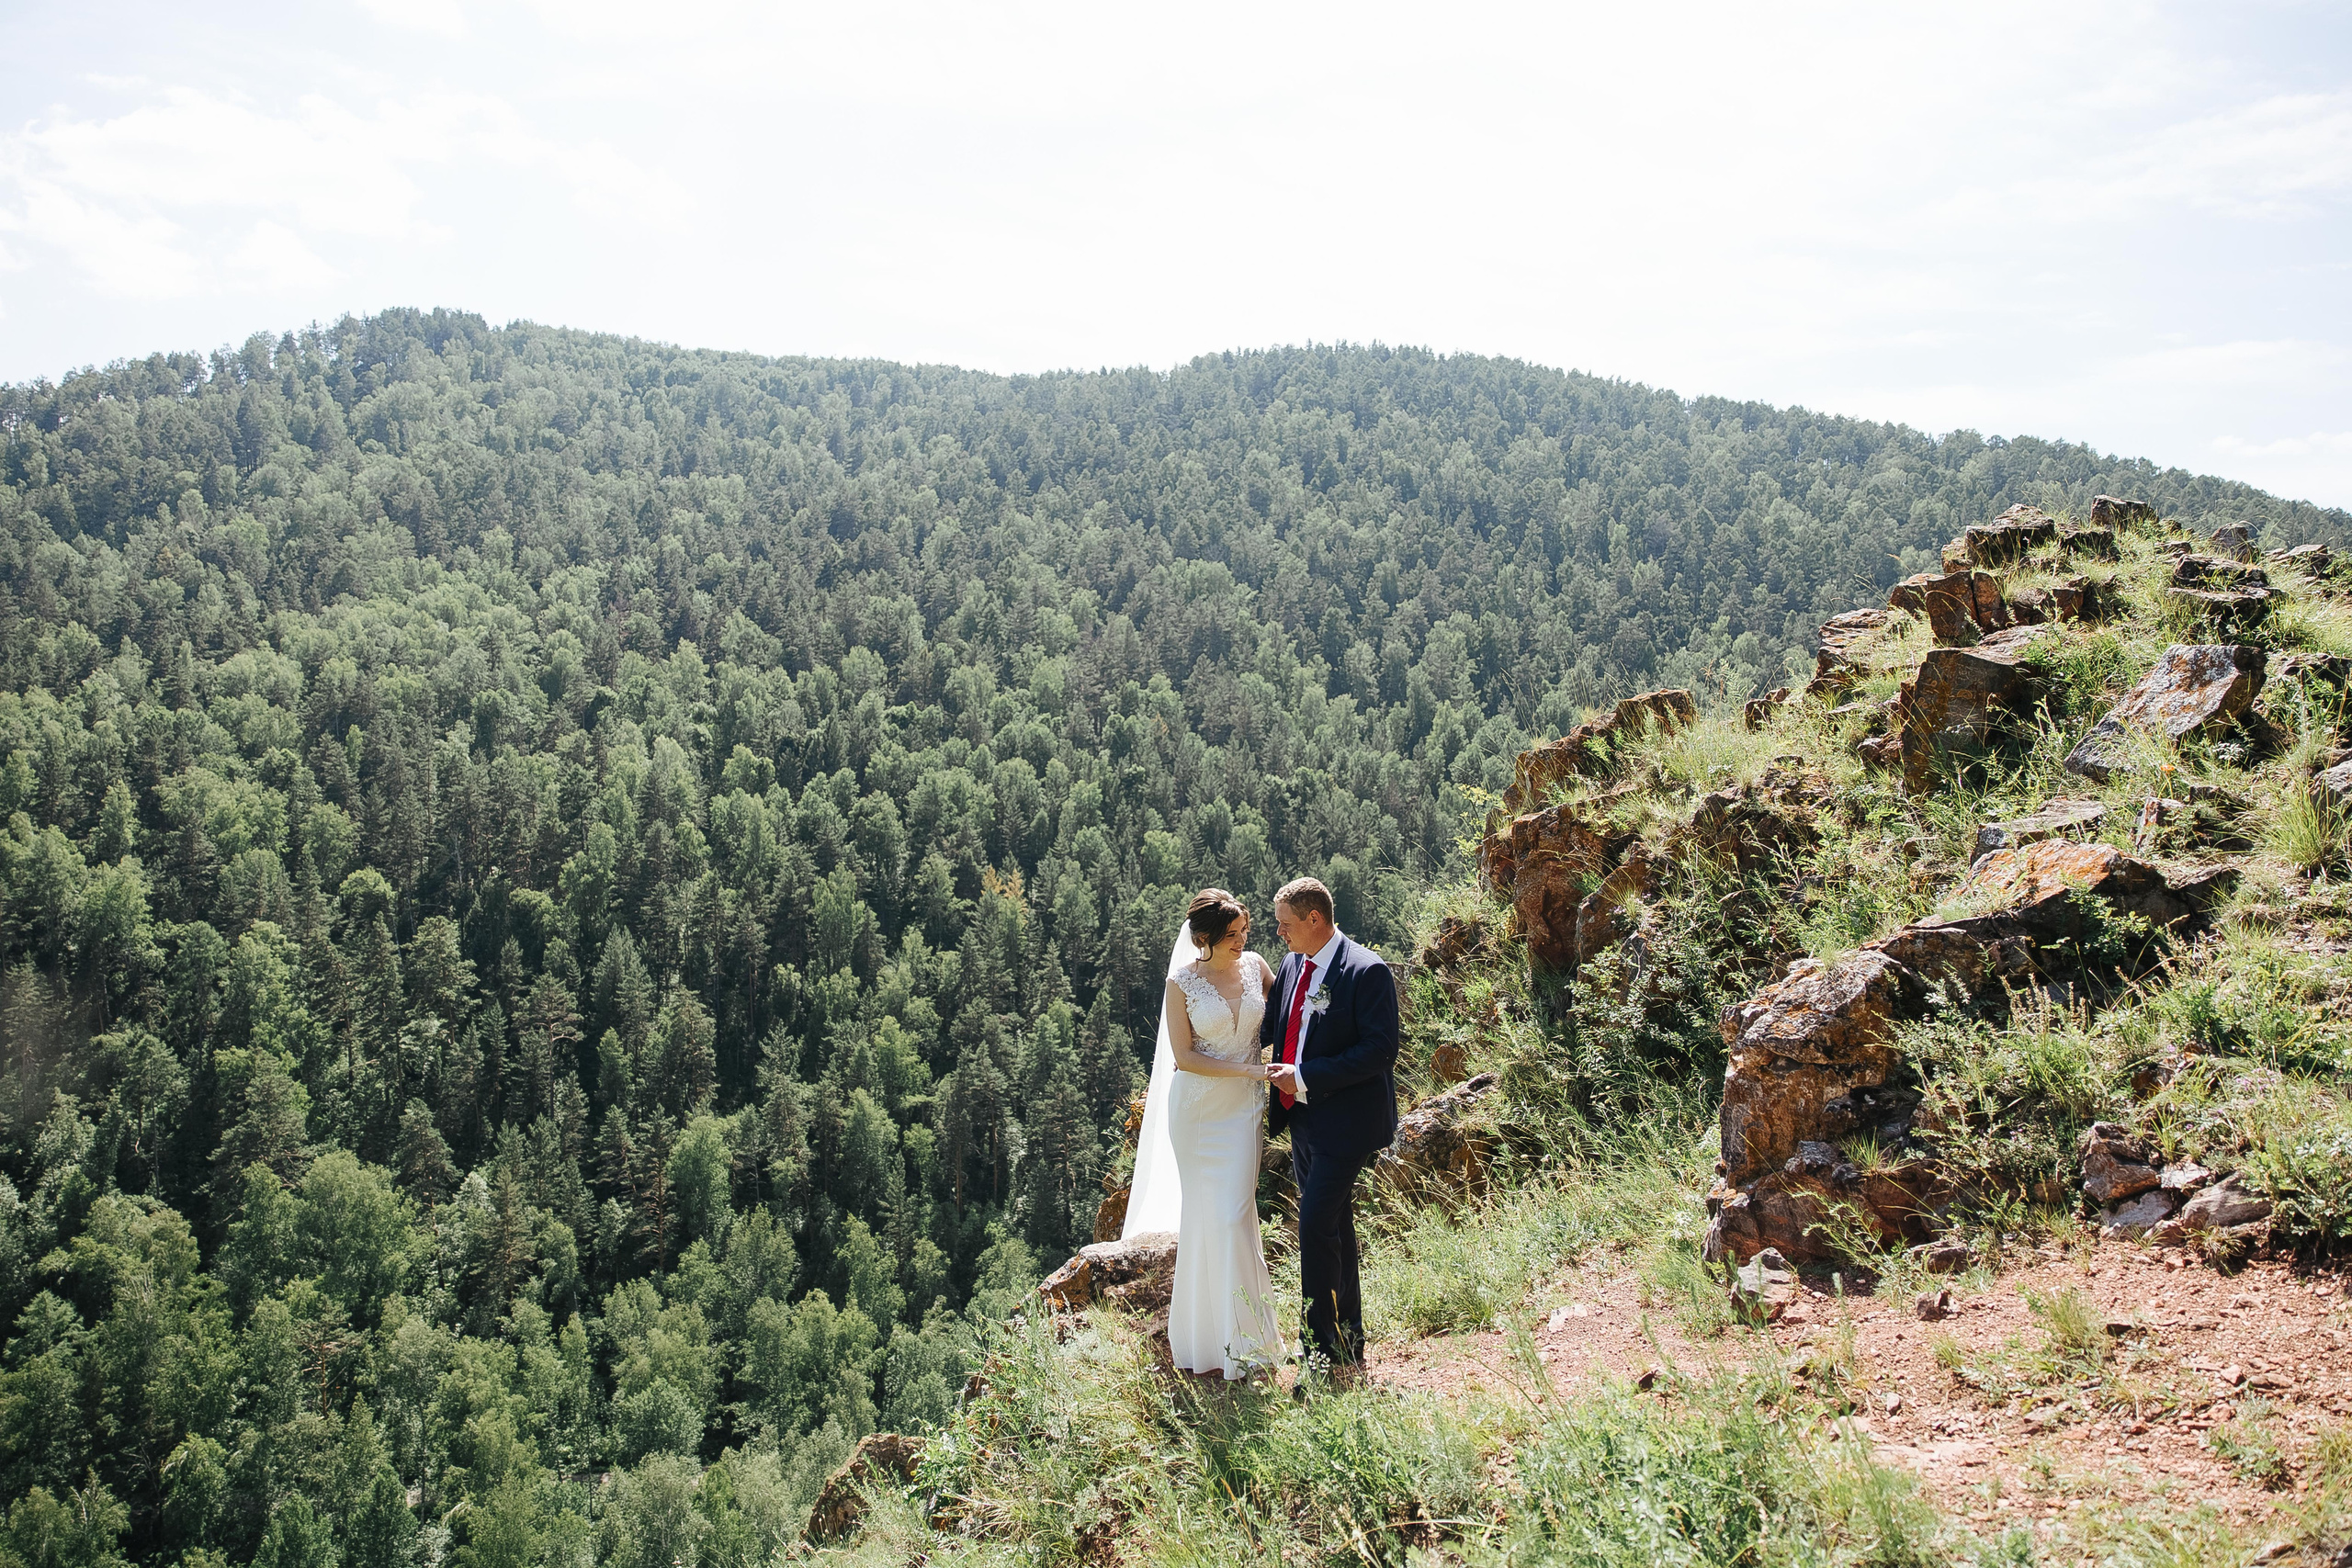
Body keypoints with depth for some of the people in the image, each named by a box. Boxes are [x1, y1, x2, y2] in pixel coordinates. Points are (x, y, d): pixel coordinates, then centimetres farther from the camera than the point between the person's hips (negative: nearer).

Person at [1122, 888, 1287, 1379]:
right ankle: (1203, 1336, 17)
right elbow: (1184, 1057, -10)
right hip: (1198, 1109, -2)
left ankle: (1236, 1333, 9)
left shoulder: (1255, 966, 0)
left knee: (1235, 1214, -2)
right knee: (1204, 1216, 3)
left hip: (1245, 1108, 2)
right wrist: (1247, 1070, -15)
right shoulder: (1182, 983, -9)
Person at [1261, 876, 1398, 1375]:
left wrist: (1305, 1077, -22)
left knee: (1317, 1230, -13)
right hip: (1303, 1120, 8)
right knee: (1334, 1231, 15)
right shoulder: (1293, 965, 9)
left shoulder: (1367, 971, -15)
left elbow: (1380, 1050, -20)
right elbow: (1269, 1026, 22)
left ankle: (1324, 1352, -3)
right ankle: (1349, 1347, 26)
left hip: (1343, 1122, -8)